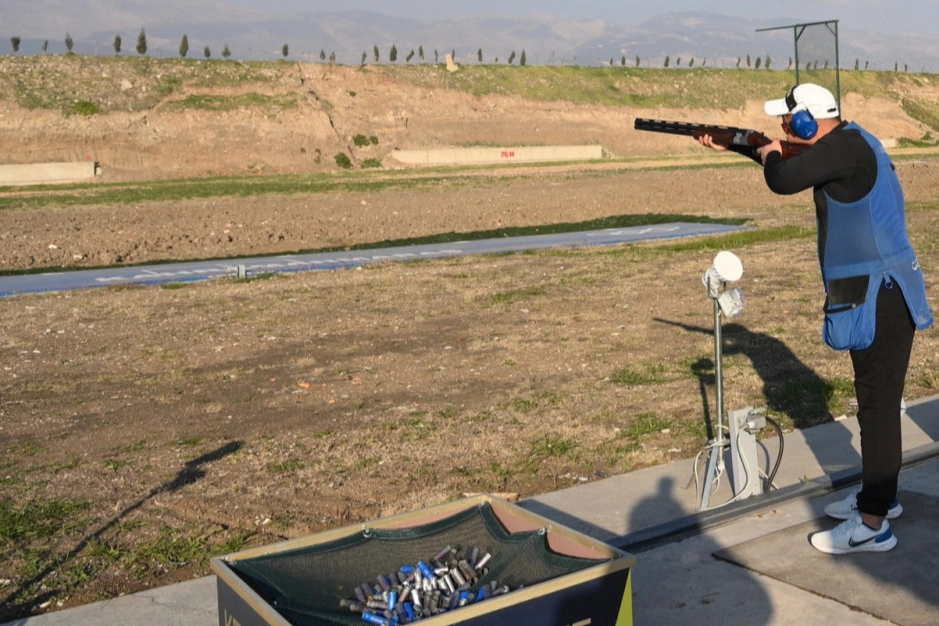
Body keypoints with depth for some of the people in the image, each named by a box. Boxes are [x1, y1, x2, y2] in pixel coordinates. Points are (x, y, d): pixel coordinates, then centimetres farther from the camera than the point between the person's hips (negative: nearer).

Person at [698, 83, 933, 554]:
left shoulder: (849, 146, -18)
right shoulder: (843, 144, 13)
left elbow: (781, 179, -27)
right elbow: (791, 161, 29)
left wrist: (770, 155, -4)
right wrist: (732, 145, 30)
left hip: (881, 298, -10)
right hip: (872, 295, 10)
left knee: (878, 404, -6)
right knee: (875, 399, 19)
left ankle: (872, 525, 0)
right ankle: (878, 494, 33)